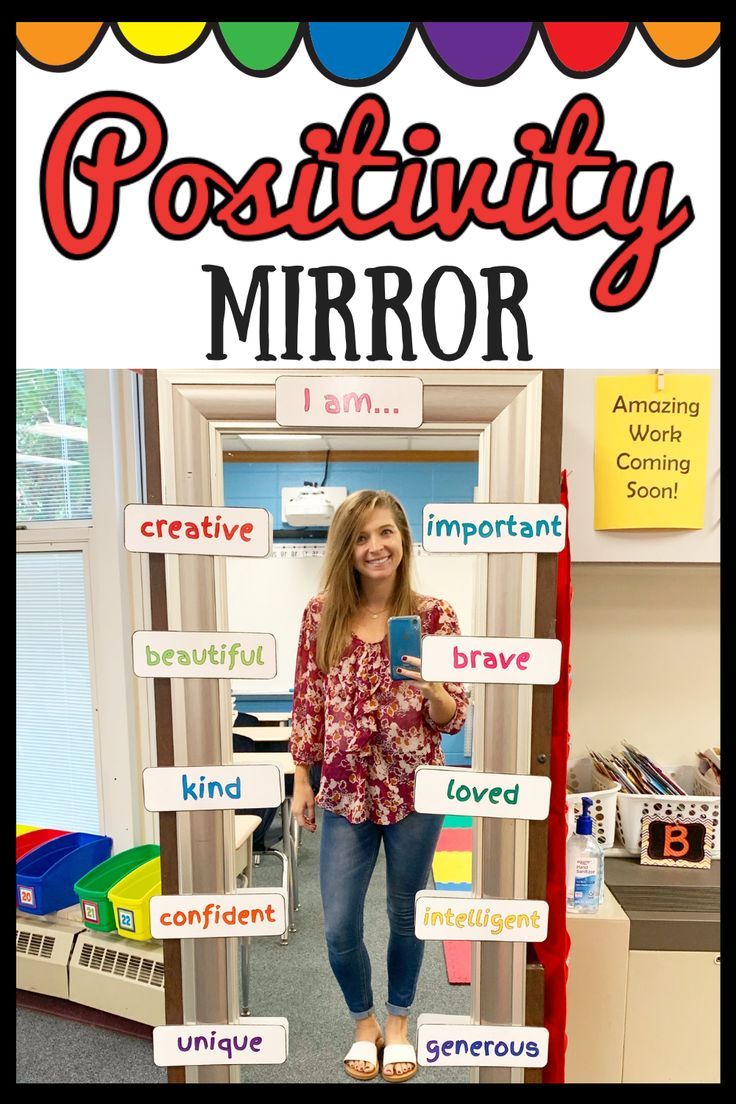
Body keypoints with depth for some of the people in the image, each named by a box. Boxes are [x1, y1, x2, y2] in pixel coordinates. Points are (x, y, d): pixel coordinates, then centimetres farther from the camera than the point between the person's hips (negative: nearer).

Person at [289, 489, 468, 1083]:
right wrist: (302, 779, 3)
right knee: (339, 928, 12)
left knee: (406, 917, 20)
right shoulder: (322, 613, -7)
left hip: (415, 791, -1)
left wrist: (429, 686, -28)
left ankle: (398, 1022, 51)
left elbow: (454, 719, -8)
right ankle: (364, 1022, 46)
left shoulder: (434, 614, -11)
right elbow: (307, 703, 1)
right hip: (345, 793, 1)